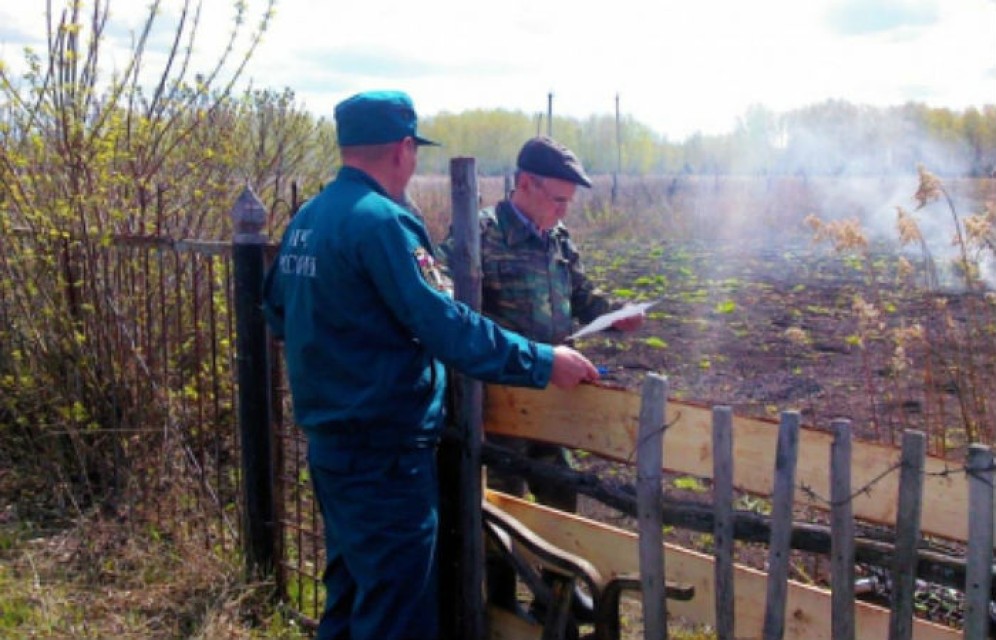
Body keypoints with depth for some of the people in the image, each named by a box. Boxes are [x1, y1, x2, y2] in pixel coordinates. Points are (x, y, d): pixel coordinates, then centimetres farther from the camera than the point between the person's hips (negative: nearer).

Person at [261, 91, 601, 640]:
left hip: (329, 439, 10)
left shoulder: (306, 220, 9)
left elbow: (278, 315, 20)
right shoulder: (380, 220, -19)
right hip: (385, 450, -10)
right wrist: (542, 362, -16)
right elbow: (445, 326, -23)